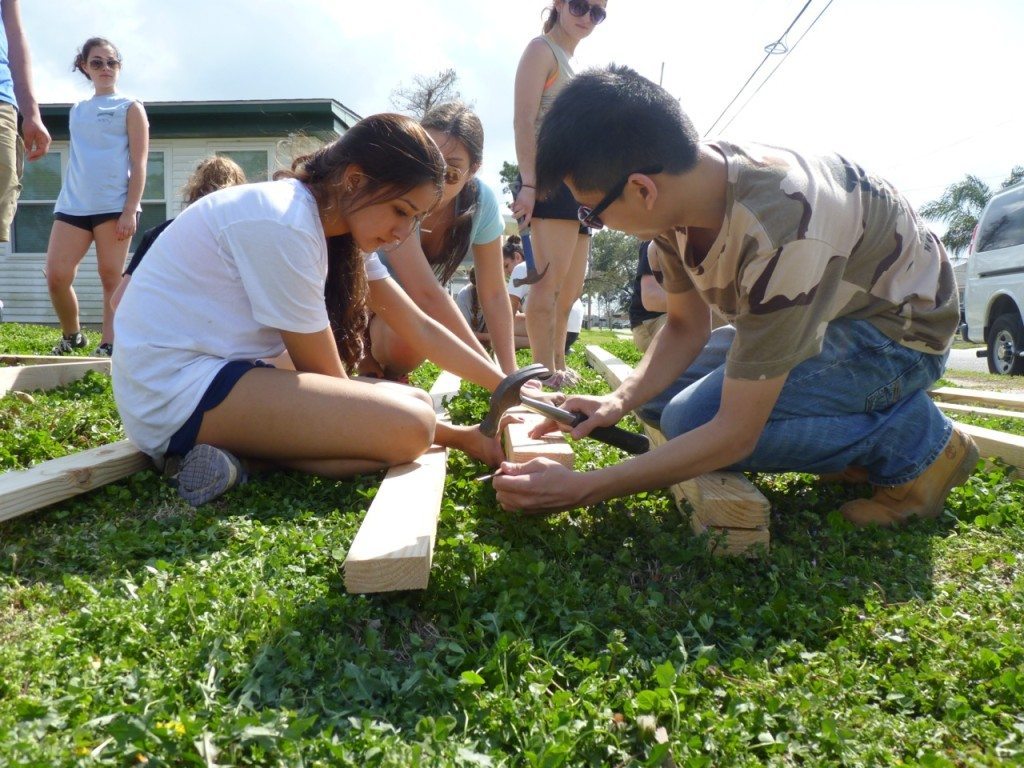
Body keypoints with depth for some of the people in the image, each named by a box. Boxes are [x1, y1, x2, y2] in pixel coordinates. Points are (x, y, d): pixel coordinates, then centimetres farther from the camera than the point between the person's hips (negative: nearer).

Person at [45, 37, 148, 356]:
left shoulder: (129, 108, 7)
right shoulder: (77, 111, 21)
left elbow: (138, 164, -2)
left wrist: (130, 210, -12)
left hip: (114, 206, -4)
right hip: (72, 206, 5)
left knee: (111, 278, -3)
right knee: (56, 277, -4)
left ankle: (108, 344, 3)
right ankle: (71, 336, 16)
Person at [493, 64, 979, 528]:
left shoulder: (777, 235, -39)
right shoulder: (680, 186, -14)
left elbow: (735, 434, -34)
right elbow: (686, 327, 0)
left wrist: (580, 490, -31)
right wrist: (620, 400, -17)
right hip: (821, 314, 8)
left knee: (690, 420, -24)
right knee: (666, 394, 9)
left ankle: (914, 443, -6)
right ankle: (862, 451, 11)